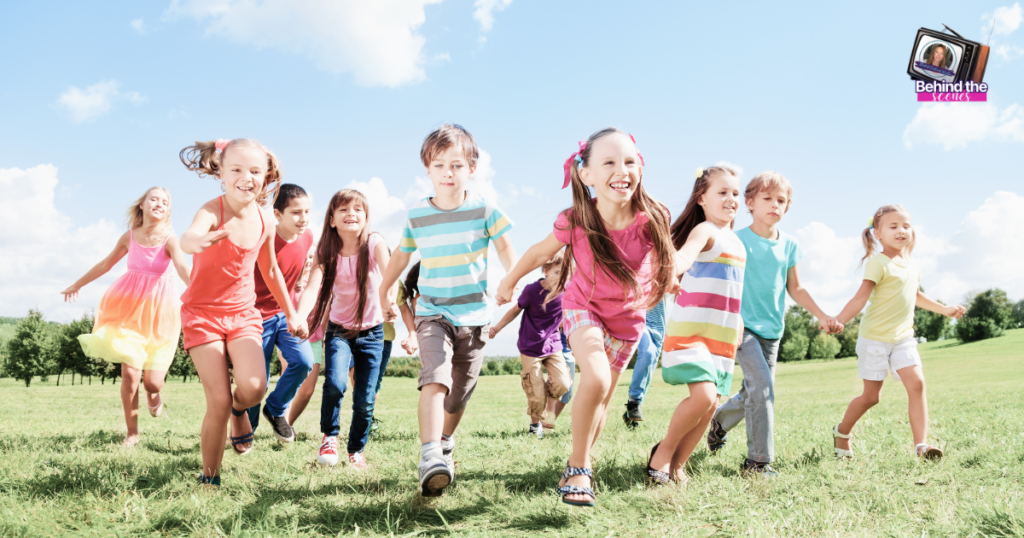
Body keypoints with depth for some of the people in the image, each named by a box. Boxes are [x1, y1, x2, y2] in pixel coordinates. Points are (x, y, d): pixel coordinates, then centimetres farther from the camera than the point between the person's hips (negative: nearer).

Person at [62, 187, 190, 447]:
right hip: (130, 309, 2)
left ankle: (154, 395, 35)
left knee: (152, 380, -5)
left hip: (160, 313, -2)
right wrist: (77, 285, 32)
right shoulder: (129, 237, 2)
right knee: (129, 373, -8)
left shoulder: (169, 240, -10)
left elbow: (183, 267, -29)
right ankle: (132, 432, 10)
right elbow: (106, 264, 20)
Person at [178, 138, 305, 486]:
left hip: (243, 313, 3)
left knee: (254, 386, -21)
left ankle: (240, 409, 17)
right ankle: (209, 477, 11)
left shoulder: (263, 221, -2)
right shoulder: (213, 211, -18)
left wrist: (291, 314, 20)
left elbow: (270, 271, 15)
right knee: (218, 402, -9)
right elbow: (188, 239, -43)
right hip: (203, 313, -3)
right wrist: (201, 240, -68)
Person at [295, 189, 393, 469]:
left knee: (365, 400, 0)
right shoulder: (325, 253, -13)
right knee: (335, 383, -25)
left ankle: (356, 450, 27)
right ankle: (329, 436, 3)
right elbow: (312, 288, -27)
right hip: (339, 330, 0)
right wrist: (300, 319, -45)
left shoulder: (375, 244, -15)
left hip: (371, 332, 0)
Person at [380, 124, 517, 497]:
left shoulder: (484, 210, -4)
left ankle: (445, 443, 38)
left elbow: (504, 246, 2)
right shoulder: (417, 216, 0)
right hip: (432, 313, -1)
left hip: (474, 315, 1)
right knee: (434, 379, -24)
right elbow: (402, 254, 16)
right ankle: (430, 458, -31)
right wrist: (384, 290, 27)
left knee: (460, 393, 11)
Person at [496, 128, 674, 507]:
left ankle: (579, 468, 32)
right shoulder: (575, 222, -27)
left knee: (601, 401, 10)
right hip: (583, 305, -2)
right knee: (596, 380, -26)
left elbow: (662, 263, -3)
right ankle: (578, 469, -9)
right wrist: (509, 281, 8)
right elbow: (540, 253, -6)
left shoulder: (651, 220, -27)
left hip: (627, 317, 2)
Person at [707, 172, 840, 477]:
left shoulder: (789, 246, 8)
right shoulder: (738, 240, -7)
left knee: (753, 393, 10)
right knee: (762, 386, -17)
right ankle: (758, 461, -9)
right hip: (742, 326, -6)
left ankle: (719, 421, 40)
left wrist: (822, 317, 10)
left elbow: (795, 288, 16)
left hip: (772, 330, 6)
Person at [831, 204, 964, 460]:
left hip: (903, 338, 6)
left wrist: (945, 309, 37)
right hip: (874, 338, -6)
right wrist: (838, 322, -35)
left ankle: (921, 444, -11)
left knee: (916, 383, -13)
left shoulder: (913, 266, 11)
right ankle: (842, 431, 26)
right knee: (871, 396, 2)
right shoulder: (878, 263, -13)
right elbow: (861, 298, -22)